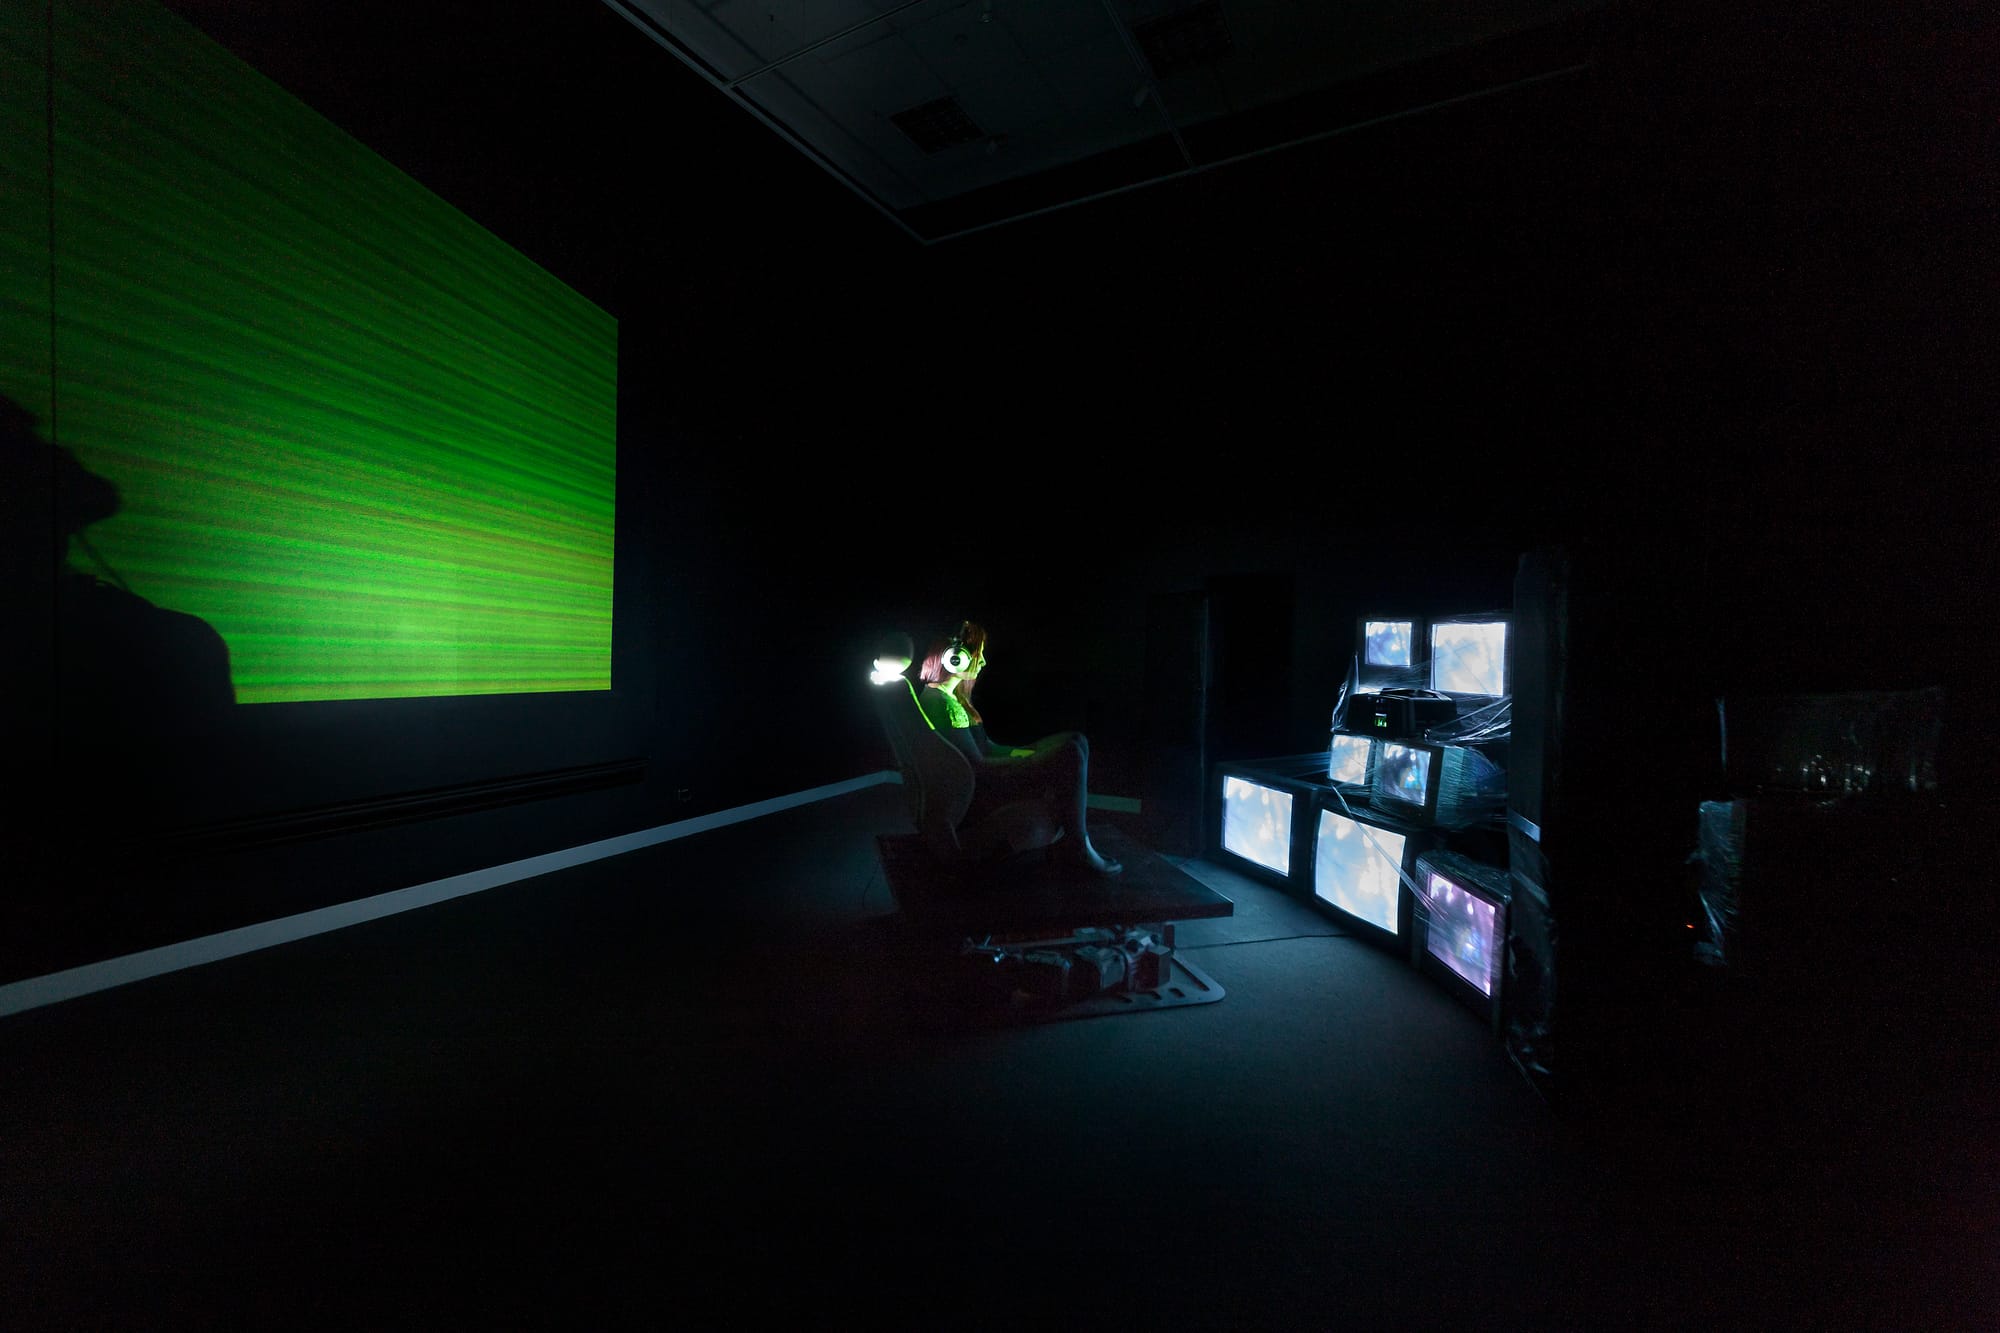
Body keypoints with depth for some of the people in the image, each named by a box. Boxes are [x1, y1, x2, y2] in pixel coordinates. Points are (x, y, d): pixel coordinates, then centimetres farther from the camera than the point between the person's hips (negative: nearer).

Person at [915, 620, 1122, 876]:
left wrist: (1026, 754, 4)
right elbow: (975, 766, -20)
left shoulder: (954, 696, 15)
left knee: (1076, 742, 5)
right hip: (973, 791, -11)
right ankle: (1076, 847, -8)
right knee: (1070, 754, -21)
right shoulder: (937, 701, -18)